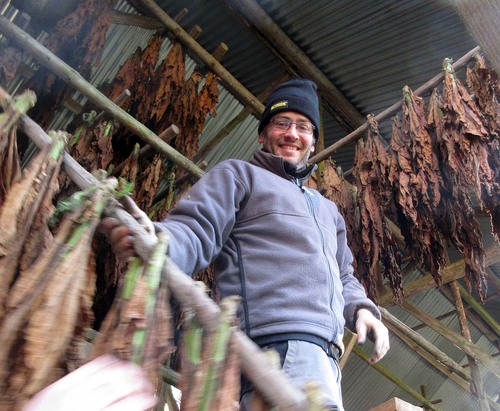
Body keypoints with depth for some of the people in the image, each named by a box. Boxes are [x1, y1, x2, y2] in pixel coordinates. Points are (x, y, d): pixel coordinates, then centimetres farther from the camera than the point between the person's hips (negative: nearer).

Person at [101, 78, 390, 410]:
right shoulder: (239, 175, 10)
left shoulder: (328, 210, 33)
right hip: (279, 341, -8)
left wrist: (361, 308, 11)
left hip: (325, 357, 9)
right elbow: (195, 232, -6)